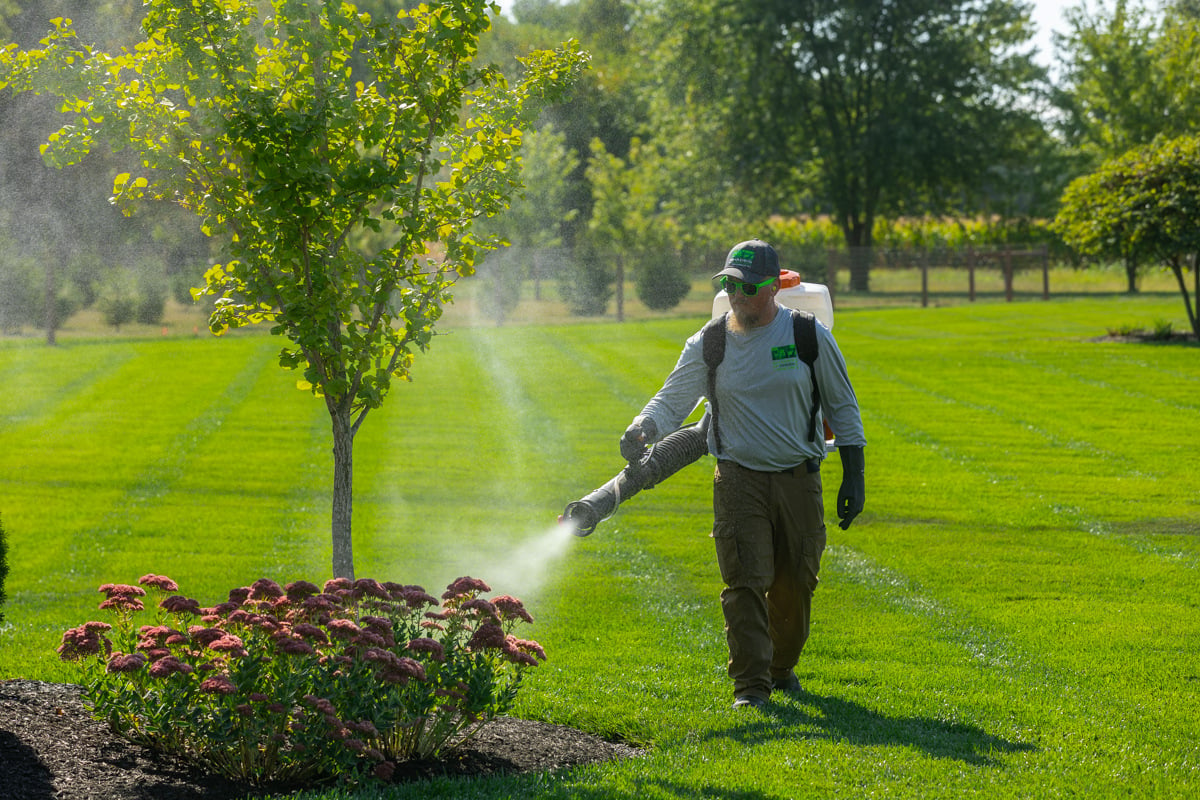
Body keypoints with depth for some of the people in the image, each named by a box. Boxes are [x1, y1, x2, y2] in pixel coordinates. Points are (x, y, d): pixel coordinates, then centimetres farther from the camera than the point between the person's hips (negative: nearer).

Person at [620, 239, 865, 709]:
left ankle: (782, 667, 31)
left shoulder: (809, 336, -3)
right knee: (745, 581, -11)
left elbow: (842, 407, 5)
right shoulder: (709, 345, -1)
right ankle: (750, 684, -8)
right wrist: (643, 428, -24)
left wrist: (854, 476, 3)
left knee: (795, 583, 9)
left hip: (799, 479, 1)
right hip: (739, 480, -1)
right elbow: (672, 400, -1)